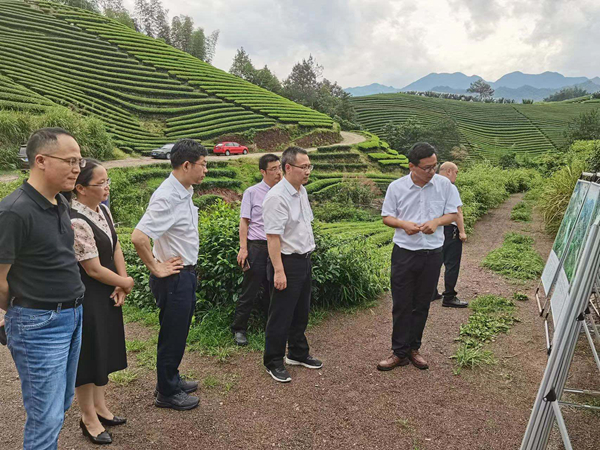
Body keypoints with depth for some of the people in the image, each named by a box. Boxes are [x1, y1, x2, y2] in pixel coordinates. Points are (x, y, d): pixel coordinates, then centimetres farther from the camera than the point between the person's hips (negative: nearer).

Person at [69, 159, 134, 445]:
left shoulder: (102, 210, 2)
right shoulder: (77, 222, -26)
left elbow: (115, 248, 6)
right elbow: (94, 270, -23)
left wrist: (121, 286, -3)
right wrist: (125, 283, -7)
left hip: (107, 294, 9)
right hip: (86, 298, -8)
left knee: (105, 349, 20)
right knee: (88, 354, 8)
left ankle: (99, 406, 39)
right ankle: (88, 418, 28)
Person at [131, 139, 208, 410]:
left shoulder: (184, 192, 6)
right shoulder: (167, 197, -25)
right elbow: (138, 237, -32)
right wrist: (156, 268, -19)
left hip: (186, 274, 9)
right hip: (174, 277, -9)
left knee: (178, 332, 23)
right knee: (172, 335, 7)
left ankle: (171, 380, 42)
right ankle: (167, 393, 26)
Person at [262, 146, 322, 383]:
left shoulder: (302, 191, 8)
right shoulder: (277, 197, -20)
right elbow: (273, 236, -23)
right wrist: (279, 271, -24)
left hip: (304, 259, 9)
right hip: (288, 262, -9)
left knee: (301, 312, 20)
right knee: (281, 315, 3)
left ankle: (298, 353, 37)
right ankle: (274, 362, 20)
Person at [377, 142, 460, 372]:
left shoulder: (444, 184, 0)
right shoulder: (396, 187, -4)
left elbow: (453, 213, 7)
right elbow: (386, 217, 4)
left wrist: (437, 222, -14)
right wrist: (403, 224, -16)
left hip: (432, 253, 1)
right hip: (404, 253, -1)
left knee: (422, 304, 12)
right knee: (401, 305, 3)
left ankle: (413, 348, 27)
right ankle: (400, 352, 15)